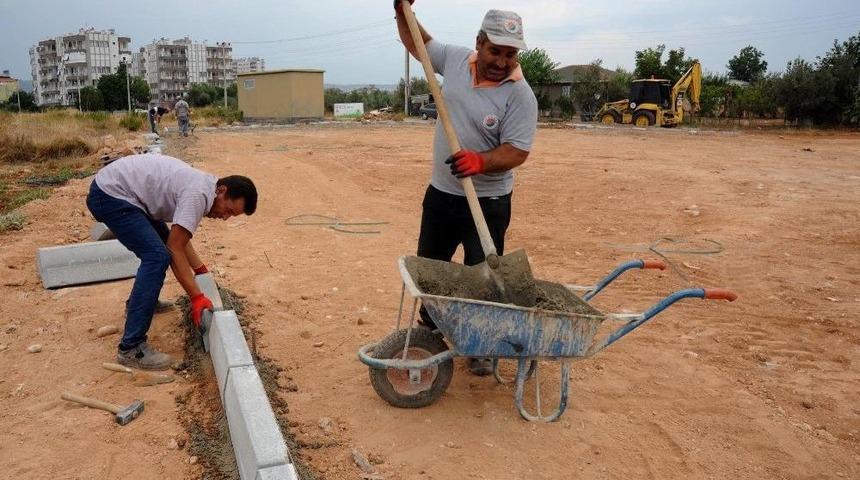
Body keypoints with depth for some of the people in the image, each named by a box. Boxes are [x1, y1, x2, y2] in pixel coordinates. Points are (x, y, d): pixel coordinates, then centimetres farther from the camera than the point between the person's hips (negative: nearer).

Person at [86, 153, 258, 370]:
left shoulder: (200, 186, 10)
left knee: (161, 242, 24)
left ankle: (139, 302, 40)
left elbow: (177, 238, 19)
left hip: (113, 187, 11)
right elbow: (175, 249, -21)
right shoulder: (198, 195, -21)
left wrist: (201, 269, 19)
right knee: (157, 256, -21)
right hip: (109, 195, -11)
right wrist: (197, 297, -20)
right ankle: (131, 348, -20)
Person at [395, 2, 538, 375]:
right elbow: (418, 44, 17)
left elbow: (517, 151, -21)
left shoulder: (520, 95, -17)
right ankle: (430, 330, 38)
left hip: (487, 201, -5)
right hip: (440, 193, 6)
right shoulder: (455, 59, -1)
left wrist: (481, 161, -38)